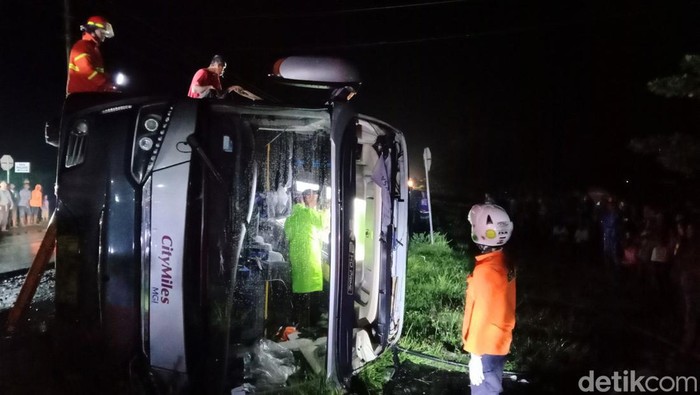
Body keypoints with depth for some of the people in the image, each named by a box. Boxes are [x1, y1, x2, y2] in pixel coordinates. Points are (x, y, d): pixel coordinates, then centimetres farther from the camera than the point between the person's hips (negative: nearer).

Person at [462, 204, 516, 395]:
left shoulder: (486, 271, -28)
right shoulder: (504, 263, -1)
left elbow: (483, 317, -23)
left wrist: (475, 355, -15)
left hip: (486, 349, -8)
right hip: (499, 343, 8)